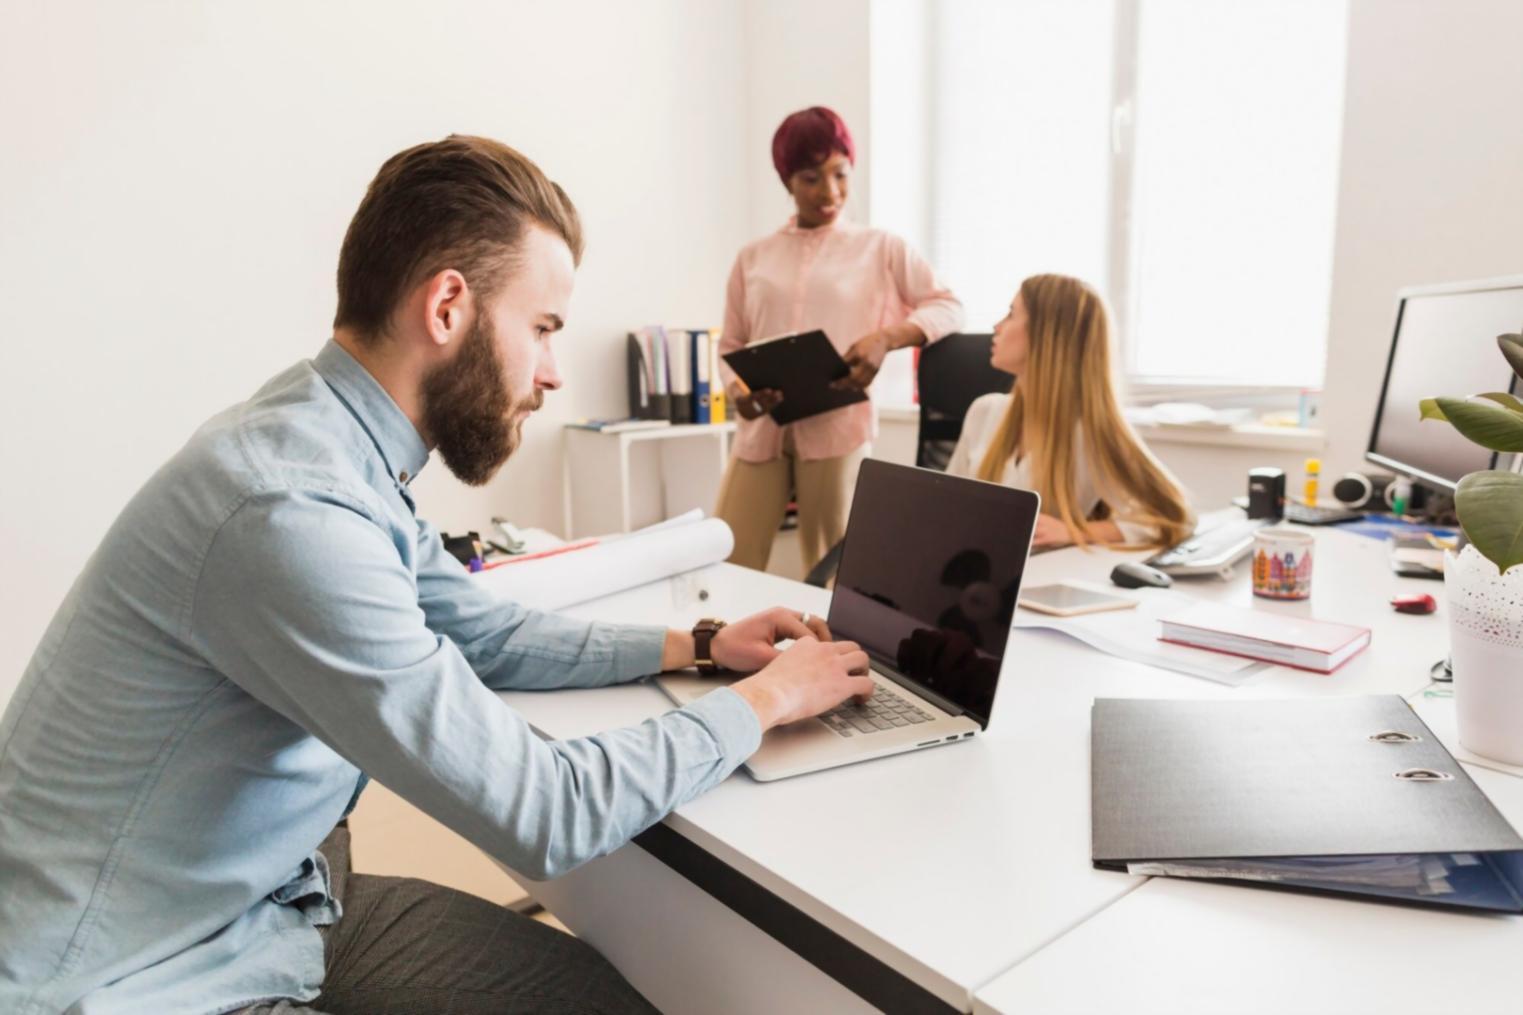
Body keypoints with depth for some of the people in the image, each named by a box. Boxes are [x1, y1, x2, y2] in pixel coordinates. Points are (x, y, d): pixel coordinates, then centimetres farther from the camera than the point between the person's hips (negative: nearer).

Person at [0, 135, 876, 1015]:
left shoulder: (351, 453, -2)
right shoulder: (292, 513, -31)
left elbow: (487, 635, 12)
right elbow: (544, 818, -27)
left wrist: (698, 645, 4)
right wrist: (765, 700, -13)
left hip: (272, 903, 7)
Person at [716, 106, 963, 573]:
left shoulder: (880, 248, 9)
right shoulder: (753, 258, 14)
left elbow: (948, 307, 7)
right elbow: (730, 345, 14)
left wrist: (886, 338, -11)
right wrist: (736, 391, -8)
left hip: (836, 427, -2)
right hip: (761, 429, 2)